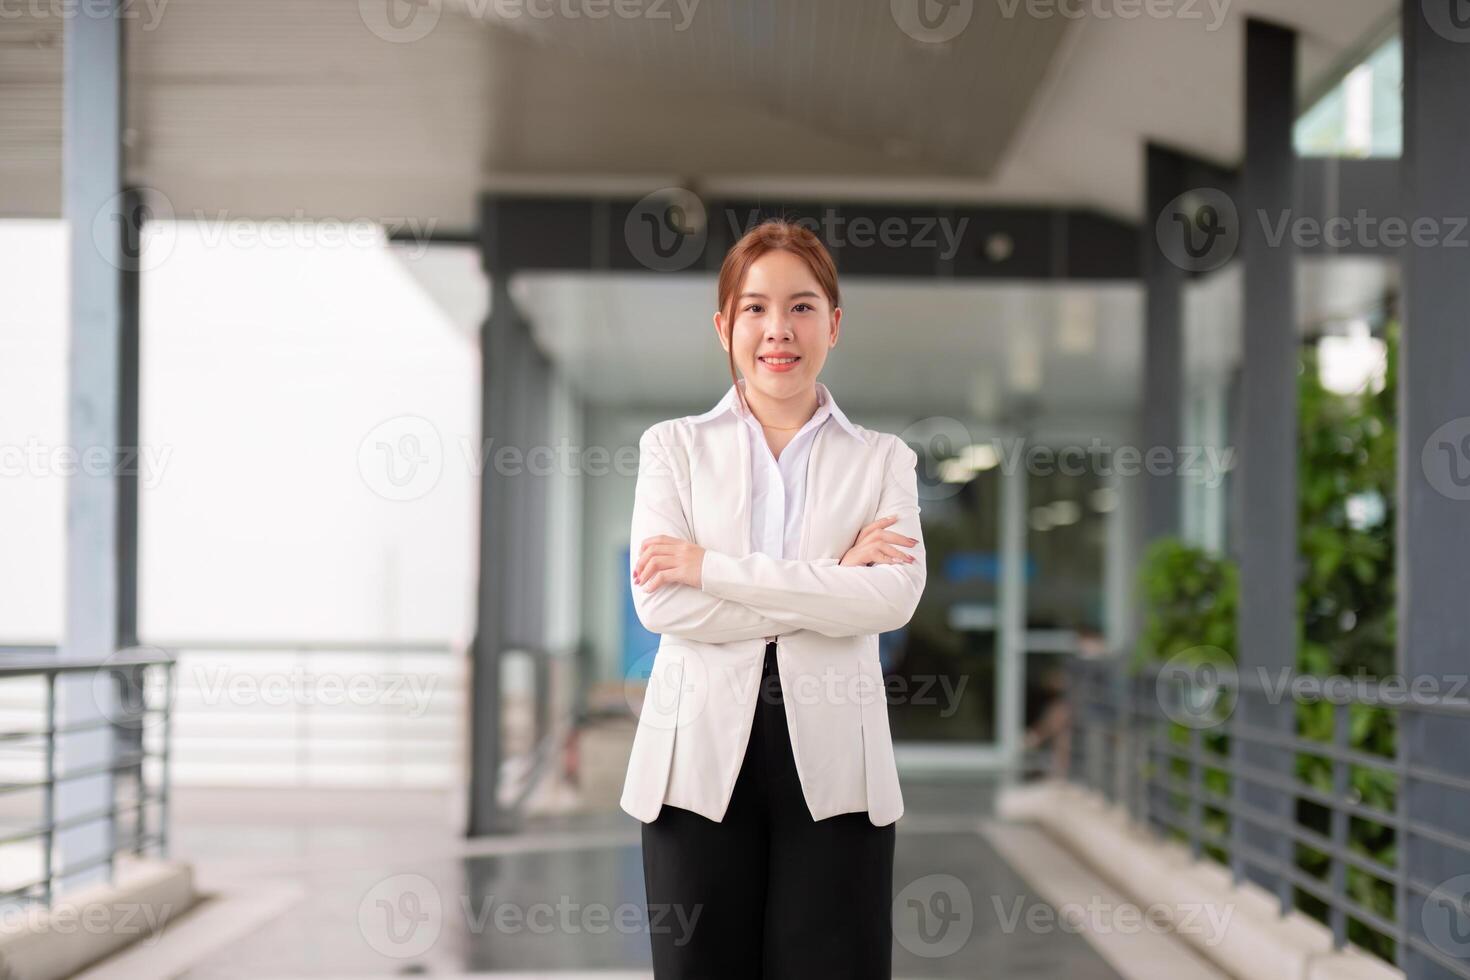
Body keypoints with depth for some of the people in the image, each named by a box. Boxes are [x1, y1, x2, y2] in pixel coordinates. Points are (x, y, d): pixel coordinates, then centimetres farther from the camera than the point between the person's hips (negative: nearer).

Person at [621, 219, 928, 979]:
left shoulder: (882, 460, 10)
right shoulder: (674, 447, 9)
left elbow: (894, 596, -9)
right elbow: (658, 602, -6)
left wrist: (710, 568, -12)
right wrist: (828, 585, -10)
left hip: (833, 765, 0)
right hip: (701, 757, 0)